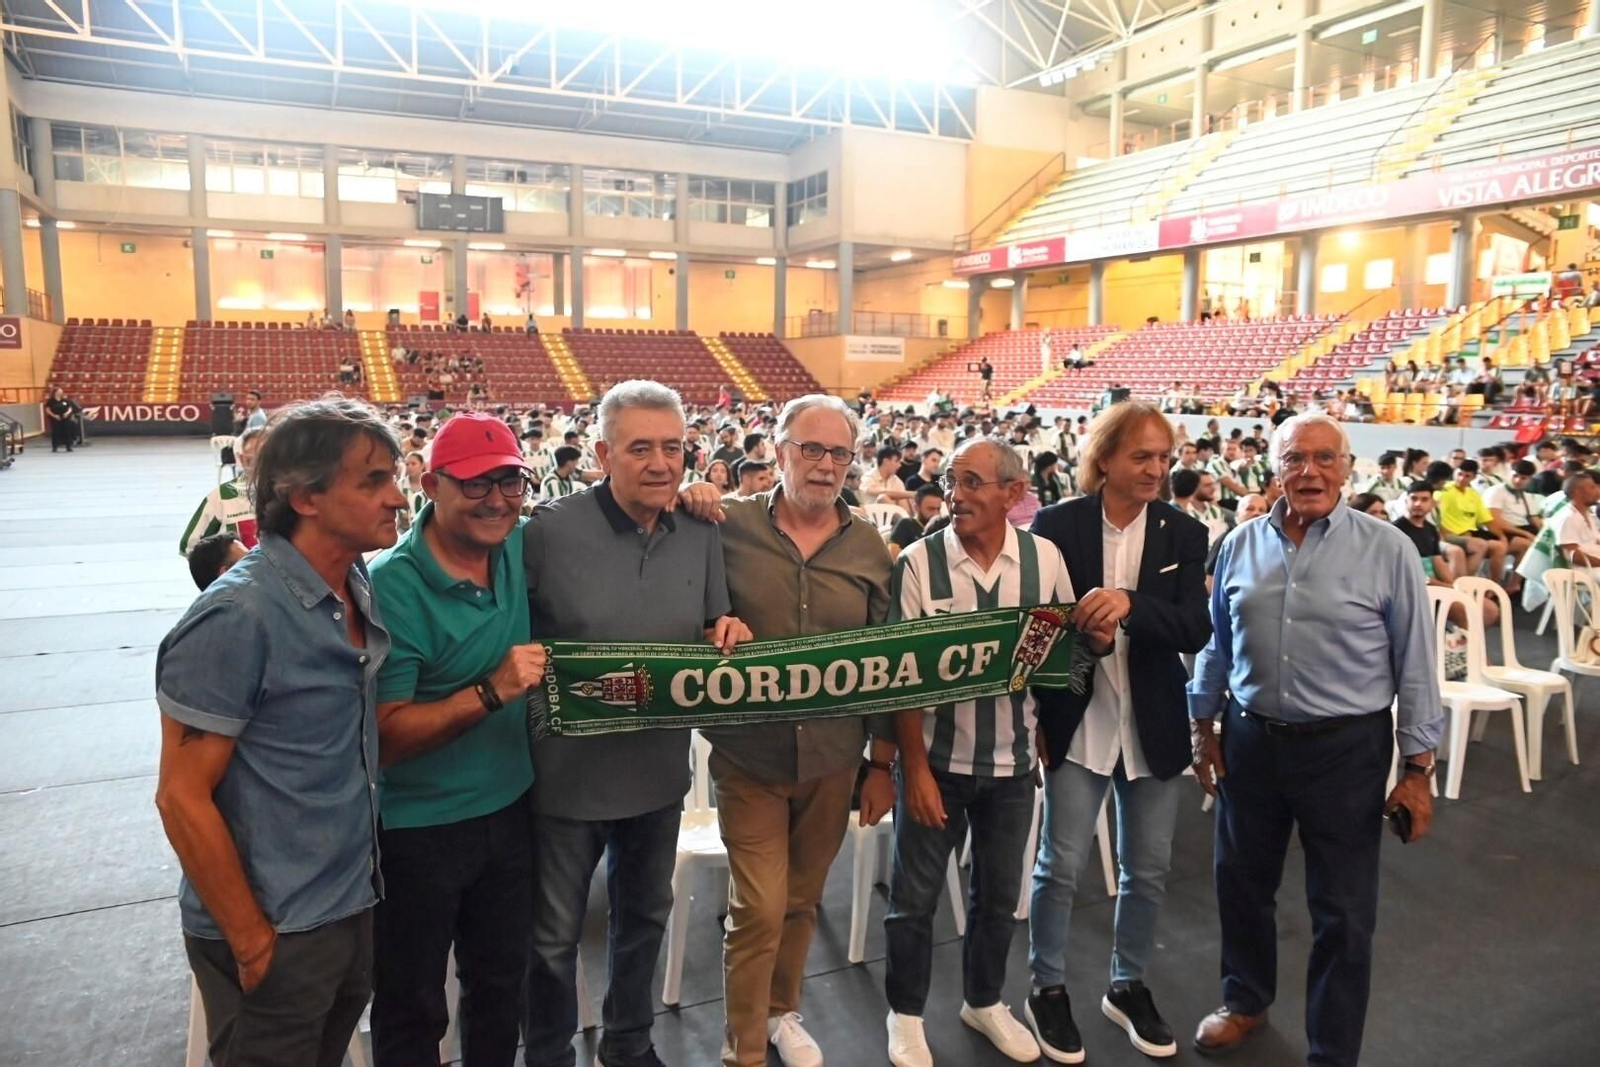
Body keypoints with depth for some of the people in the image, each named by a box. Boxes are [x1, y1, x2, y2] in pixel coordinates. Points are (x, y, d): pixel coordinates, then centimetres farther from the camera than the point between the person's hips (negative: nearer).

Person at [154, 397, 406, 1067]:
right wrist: (253, 943, -14)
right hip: (276, 936, -7)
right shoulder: (238, 617, -22)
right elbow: (182, 797, -18)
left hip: (354, 905, 7)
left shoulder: (359, 586, 0)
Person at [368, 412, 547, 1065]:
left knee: (502, 986, 25)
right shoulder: (393, 588, -22)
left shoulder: (521, 549, -4)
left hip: (509, 809, 6)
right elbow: (385, 737, -22)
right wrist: (492, 691, -33)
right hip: (417, 830, -5)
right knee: (413, 1013, 16)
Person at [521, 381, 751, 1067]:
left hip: (660, 770, 5)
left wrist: (725, 633, -13)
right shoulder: (548, 531, -16)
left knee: (645, 915, 25)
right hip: (567, 772, -4)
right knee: (555, 937, 14)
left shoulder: (702, 535, -2)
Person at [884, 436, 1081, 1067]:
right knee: (914, 895, 11)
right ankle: (906, 1013, 34)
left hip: (1012, 760, 3)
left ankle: (983, 1001, 43)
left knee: (998, 893, 20)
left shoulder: (1045, 558, -6)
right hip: (935, 758, -3)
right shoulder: (919, 562, -14)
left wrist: (1096, 635, -16)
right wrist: (915, 768, -14)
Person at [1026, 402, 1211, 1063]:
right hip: (1077, 722, -3)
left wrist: (1130, 605, -28)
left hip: (1154, 726, 3)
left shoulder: (1183, 533, -1)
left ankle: (1128, 986, 37)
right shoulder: (1057, 524, -8)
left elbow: (1196, 630, -10)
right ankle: (1048, 989, 28)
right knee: (1062, 866, 6)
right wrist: (1033, 718, -9)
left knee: (1148, 868, 15)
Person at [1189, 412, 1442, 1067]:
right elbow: (1216, 644, 9)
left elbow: (1414, 664, -6)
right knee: (1242, 885, 19)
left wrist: (1418, 769, -6)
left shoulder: (1387, 551, -9)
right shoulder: (1242, 544, 1)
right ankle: (1245, 999, 44)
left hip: (1346, 748, -3)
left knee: (1342, 913, 10)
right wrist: (1203, 727, 10)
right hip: (1251, 740, 3)